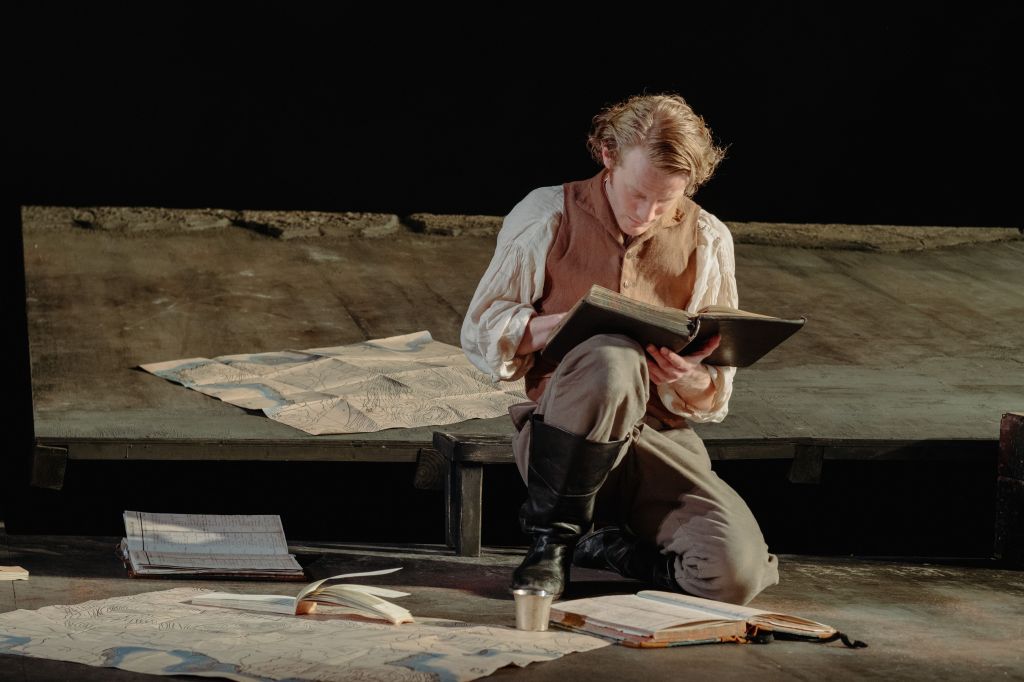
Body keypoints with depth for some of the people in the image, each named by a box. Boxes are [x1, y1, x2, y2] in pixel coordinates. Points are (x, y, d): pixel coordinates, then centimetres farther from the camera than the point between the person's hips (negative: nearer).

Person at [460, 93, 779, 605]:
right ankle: (550, 536, -15)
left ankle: (606, 544, 7)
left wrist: (689, 381, -17)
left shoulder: (707, 241, 5)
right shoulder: (547, 217, -2)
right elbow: (480, 334, 1)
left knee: (736, 571, -25)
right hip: (560, 432, -3)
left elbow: (716, 395, 8)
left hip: (660, 436, 3)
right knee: (612, 358, -39)